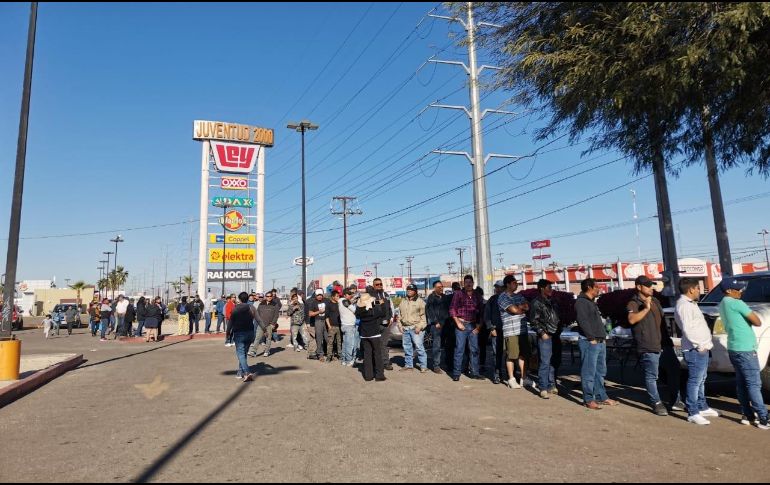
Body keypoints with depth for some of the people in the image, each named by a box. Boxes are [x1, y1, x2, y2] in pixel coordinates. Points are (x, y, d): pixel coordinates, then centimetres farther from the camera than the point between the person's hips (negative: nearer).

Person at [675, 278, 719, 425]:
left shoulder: (691, 304, 18)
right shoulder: (683, 305, -16)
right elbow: (687, 329, -22)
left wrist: (706, 344, 13)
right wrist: (699, 345, -17)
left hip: (702, 348, 11)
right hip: (695, 350, -11)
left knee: (701, 380, 19)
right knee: (695, 381, -7)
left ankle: (702, 407, 31)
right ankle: (693, 413, -3)